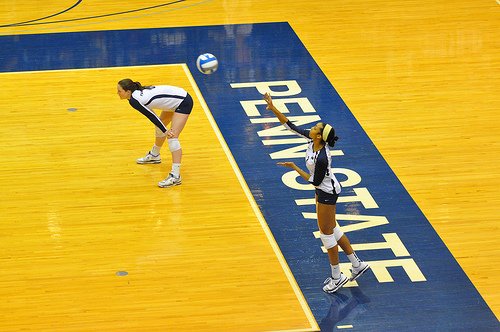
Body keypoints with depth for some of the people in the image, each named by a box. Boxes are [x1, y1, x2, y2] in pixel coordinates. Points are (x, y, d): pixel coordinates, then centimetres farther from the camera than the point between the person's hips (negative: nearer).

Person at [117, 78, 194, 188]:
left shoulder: (134, 100, -22)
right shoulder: (139, 92, 4)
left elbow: (151, 116, -21)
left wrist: (165, 131, -17)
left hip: (183, 102, -10)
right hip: (178, 96, 10)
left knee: (172, 137, -18)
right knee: (159, 126, 27)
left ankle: (175, 176, -24)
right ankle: (154, 155, 52)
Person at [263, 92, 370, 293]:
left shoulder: (321, 159, -34)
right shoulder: (311, 139, -12)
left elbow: (314, 181, -22)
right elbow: (290, 126, -6)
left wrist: (294, 167, -18)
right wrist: (273, 108, -13)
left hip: (327, 193, -9)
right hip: (323, 189, 9)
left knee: (326, 232, 4)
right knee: (331, 228, 20)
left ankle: (337, 277, 19)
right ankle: (357, 264, 30)